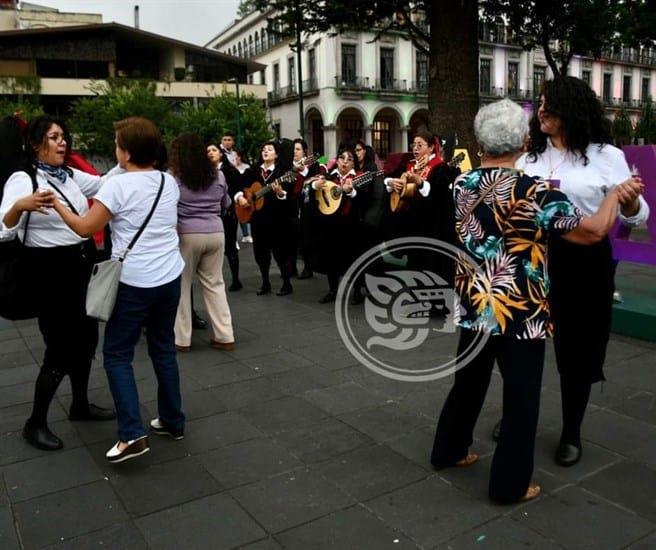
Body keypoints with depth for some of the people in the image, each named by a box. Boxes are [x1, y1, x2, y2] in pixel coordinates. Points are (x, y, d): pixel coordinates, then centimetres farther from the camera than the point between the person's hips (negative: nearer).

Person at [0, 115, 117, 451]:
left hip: (83, 265, 8)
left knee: (86, 338, 15)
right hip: (51, 271, -7)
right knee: (60, 349, -2)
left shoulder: (71, 175, 7)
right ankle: (35, 424, 15)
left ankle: (80, 405, 34)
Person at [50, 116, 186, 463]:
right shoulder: (169, 182, 7)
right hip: (170, 277, 6)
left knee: (117, 354, 5)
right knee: (164, 348, 17)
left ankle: (132, 434, -2)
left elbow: (85, 228, -9)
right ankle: (173, 421, 25)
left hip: (134, 282, -6)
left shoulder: (118, 186, -12)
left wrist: (56, 204, 5)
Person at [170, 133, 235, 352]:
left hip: (187, 234, -4)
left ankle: (181, 339, 12)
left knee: (181, 285, 8)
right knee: (215, 284, 11)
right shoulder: (218, 175, 8)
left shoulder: (173, 176, -6)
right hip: (216, 233, 4)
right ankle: (225, 336, 11)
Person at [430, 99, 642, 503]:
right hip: (520, 313, -6)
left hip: (475, 307, 6)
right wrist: (618, 193, 8)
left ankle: (449, 450, 38)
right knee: (521, 397, 8)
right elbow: (594, 231, -9)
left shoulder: (462, 184, 0)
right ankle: (510, 483, 20)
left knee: (469, 381, 22)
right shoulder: (535, 191, -17)